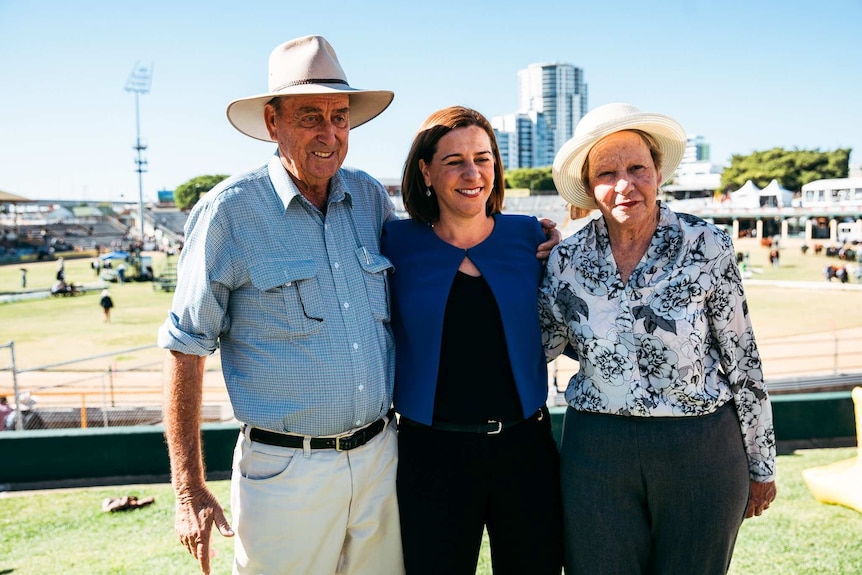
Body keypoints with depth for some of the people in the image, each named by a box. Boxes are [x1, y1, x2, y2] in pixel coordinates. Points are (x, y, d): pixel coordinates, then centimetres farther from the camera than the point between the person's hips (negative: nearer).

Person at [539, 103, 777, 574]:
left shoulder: (707, 247, -8)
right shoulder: (566, 259, -2)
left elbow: (743, 362, -2)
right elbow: (539, 347, 10)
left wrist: (761, 465, 4)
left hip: (702, 455, -1)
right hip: (596, 457, 2)